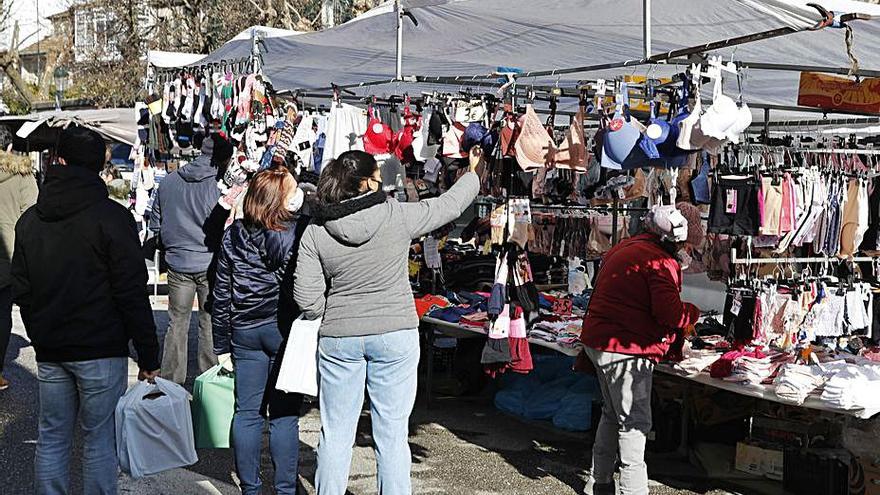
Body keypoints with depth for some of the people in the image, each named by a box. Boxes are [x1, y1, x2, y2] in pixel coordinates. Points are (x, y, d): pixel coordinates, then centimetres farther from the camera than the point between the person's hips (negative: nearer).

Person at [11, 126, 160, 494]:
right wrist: (148, 356, -8)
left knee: (52, 439, 13)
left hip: (49, 352, 5)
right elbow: (132, 294, -12)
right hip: (101, 350, -5)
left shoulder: (30, 220, 6)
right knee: (99, 440, 2)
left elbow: (20, 291, 11)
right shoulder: (112, 217, -10)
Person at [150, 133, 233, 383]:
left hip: (177, 263, 4)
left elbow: (155, 224, 8)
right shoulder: (218, 187, -16)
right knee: (210, 323, 8)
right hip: (209, 264, -4)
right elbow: (226, 232, -14)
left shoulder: (168, 181, 1)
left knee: (177, 322, 11)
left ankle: (171, 380, 16)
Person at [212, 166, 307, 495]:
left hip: (245, 331, 4)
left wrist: (222, 345, 10)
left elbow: (221, 294, 4)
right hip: (285, 330, -4)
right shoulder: (302, 233, -14)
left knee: (247, 412, 10)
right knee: (284, 414, 4)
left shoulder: (234, 235, 0)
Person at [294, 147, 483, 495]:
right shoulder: (398, 215, -9)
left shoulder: (315, 232, -6)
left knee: (335, 434, 12)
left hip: (338, 337, 1)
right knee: (392, 434, 6)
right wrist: (473, 173, 24)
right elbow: (450, 204, 6)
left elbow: (307, 300, -8)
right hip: (395, 335, -1)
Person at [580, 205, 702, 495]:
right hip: (626, 350, -10)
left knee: (612, 414, 21)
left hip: (598, 341, 10)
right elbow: (671, 313, -22)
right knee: (634, 423, -4)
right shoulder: (661, 262, -15)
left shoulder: (621, 250, 15)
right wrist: (693, 312, -3)